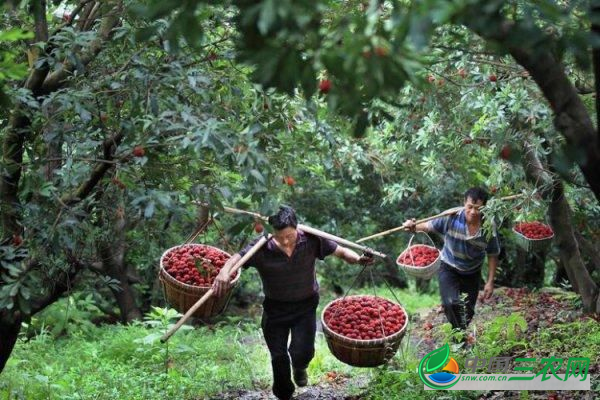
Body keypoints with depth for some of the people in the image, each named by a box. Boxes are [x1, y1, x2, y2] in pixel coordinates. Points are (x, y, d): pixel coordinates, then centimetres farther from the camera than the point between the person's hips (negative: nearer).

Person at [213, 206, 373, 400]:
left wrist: (358, 259, -29)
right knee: (278, 357, 11)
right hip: (275, 308, 0)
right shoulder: (262, 247, -23)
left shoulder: (311, 240, -18)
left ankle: (299, 367, 30)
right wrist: (224, 272, -53)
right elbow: (236, 258, -30)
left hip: (305, 305, 0)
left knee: (303, 351, -11)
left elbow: (340, 251, -9)